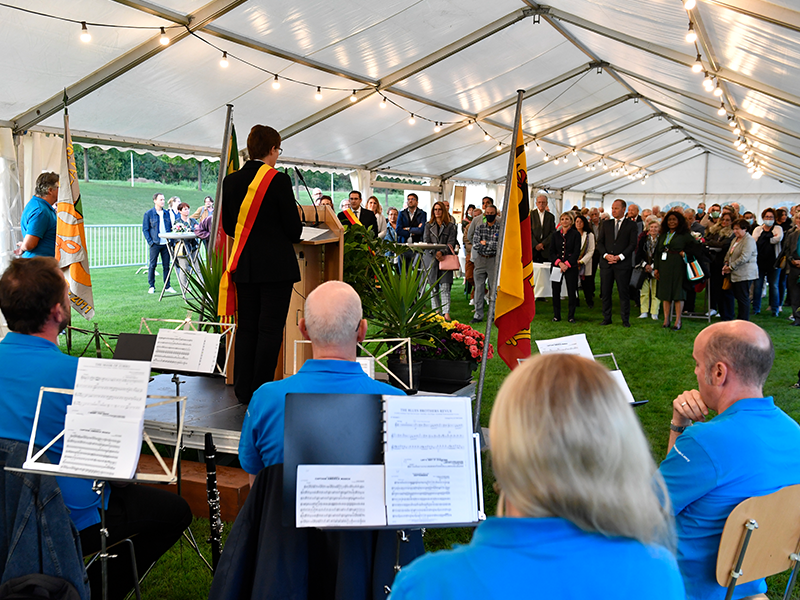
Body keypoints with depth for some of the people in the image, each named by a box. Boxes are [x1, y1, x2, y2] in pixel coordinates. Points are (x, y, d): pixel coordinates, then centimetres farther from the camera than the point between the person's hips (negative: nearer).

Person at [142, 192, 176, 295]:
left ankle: (167, 286, 13)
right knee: (152, 265, 2)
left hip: (166, 243, 3)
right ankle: (151, 287, 11)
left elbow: (171, 227, 17)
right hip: (155, 244, -3)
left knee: (166, 265, 6)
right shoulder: (148, 214, 0)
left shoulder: (166, 213, 12)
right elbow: (145, 229, -1)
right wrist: (150, 241, -10)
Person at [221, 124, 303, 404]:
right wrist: (289, 237, 13)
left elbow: (228, 226, 11)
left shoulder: (231, 181, 4)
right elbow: (294, 229, -10)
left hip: (244, 266, 6)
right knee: (270, 328, 0)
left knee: (246, 326, 12)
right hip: (276, 264, -5)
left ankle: (243, 389, 17)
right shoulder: (279, 180, -12)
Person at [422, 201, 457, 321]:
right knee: (433, 287, 3)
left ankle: (446, 313, -14)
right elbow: (426, 242, 3)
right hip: (431, 258, 2)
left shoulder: (450, 226, 6)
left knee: (445, 286, -10)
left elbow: (451, 242, 0)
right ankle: (437, 312, 10)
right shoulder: (428, 225, 12)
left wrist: (442, 252, -16)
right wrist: (435, 253, -12)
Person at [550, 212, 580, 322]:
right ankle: (556, 315, 11)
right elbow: (551, 252, 6)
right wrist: (559, 263, -10)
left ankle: (571, 316, 8)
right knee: (556, 290, 0)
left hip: (571, 266, -2)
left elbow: (577, 252, -3)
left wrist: (567, 264, -13)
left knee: (571, 291, -2)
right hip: (556, 266, 2)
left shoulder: (576, 234, 3)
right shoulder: (555, 235, 11)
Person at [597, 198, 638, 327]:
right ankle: (606, 318, 13)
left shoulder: (631, 225, 4)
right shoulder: (606, 224, 13)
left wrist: (620, 256, -13)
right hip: (606, 263, 3)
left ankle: (625, 319, 7)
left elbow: (632, 244, -2)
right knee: (605, 292, 4)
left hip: (623, 263, -3)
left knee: (623, 292, 0)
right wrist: (606, 255, -7)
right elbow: (600, 242, 10)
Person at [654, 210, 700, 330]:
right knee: (665, 292, 5)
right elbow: (657, 252, 15)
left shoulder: (684, 235, 1)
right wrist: (656, 268, 10)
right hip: (664, 266, 5)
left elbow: (696, 246, -4)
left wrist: (685, 253, -11)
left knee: (678, 292, -3)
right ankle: (666, 319, 12)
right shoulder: (663, 235, 15)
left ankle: (678, 321, 2)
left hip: (678, 266, -5)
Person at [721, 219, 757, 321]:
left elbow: (744, 258, -21)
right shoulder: (735, 239, 17)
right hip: (735, 274, 10)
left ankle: (744, 321, 2)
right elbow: (729, 253, 23)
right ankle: (728, 317, 20)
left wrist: (731, 267, -16)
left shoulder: (749, 240, -13)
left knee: (743, 298, -5)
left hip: (745, 274, -10)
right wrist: (726, 264, 5)